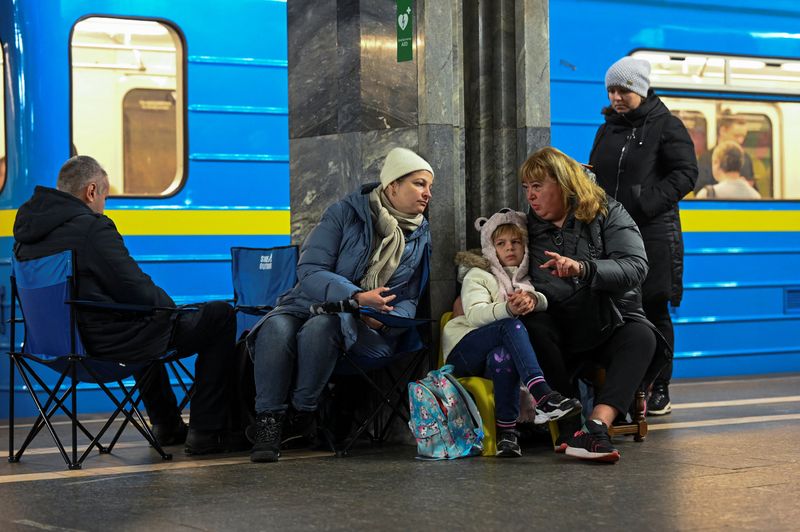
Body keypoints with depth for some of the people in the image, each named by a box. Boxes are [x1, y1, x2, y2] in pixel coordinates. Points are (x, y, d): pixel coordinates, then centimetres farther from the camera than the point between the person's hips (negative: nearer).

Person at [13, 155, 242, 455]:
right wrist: (171, 306, 2)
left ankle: (166, 425, 45)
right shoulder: (93, 228, -22)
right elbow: (139, 291, -21)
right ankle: (206, 431, 5)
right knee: (220, 316, 3)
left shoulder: (27, 228, 5)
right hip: (109, 344, -10)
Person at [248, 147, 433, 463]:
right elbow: (309, 270, -10)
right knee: (277, 327, -35)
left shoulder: (421, 236, 9)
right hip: (313, 304, 0)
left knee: (322, 326, -36)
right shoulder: (345, 213, -1)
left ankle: (301, 413, -20)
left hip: (369, 331, 0)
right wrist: (356, 296, -26)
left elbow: (409, 299, 8)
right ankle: (268, 420, -26)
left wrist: (388, 319, -16)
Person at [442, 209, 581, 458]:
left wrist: (533, 300, -26)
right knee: (511, 326, -33)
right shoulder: (478, 276, 9)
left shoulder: (529, 279, 21)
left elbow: (549, 303, -1)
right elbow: (474, 314, -12)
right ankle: (542, 395, -50)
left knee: (503, 356, -37)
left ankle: (507, 432, -35)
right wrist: (508, 309, -33)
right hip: (463, 350, -2)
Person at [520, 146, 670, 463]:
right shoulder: (531, 228, 10)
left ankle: (596, 425, -49)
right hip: (560, 336, 2)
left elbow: (635, 267, -16)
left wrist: (583, 268, -33)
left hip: (612, 328, -2)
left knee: (641, 335, -34)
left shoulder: (607, 214, -1)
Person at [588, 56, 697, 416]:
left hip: (654, 234, -5)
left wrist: (646, 202, -16)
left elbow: (686, 173, -8)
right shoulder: (608, 130, 17)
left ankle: (659, 390, 9)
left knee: (654, 311, 1)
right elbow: (594, 175, 25)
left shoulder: (665, 125, -1)